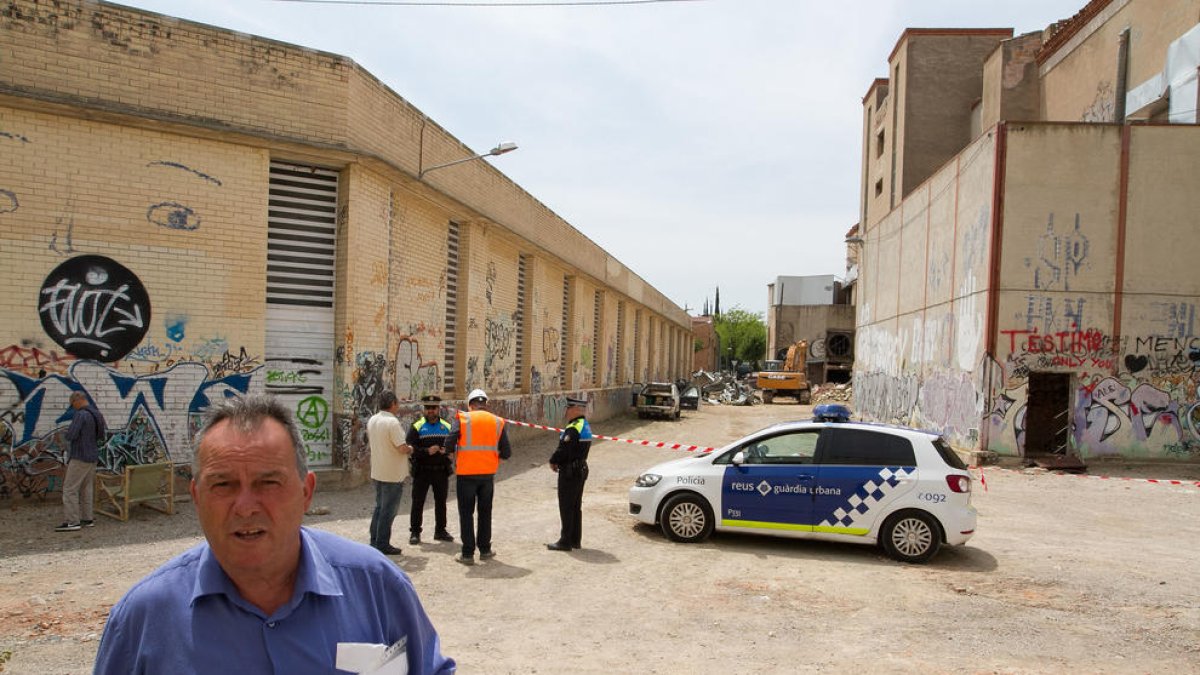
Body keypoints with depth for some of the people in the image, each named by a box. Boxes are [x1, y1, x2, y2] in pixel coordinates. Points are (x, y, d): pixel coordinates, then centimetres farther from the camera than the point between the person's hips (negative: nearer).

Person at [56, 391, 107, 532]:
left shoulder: (80, 415, -17)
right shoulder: (97, 414, 10)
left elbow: (70, 436, -20)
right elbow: (104, 432, 23)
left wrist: (69, 432, 1)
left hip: (80, 458, -9)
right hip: (93, 457, 9)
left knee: (70, 489, -4)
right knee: (86, 489, 13)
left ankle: (72, 522, -5)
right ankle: (87, 519, 14)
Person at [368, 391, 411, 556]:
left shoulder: (372, 420, 5)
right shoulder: (392, 422, -21)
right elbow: (402, 448, -24)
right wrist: (410, 449, -3)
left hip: (377, 472, 8)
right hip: (393, 474, -8)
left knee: (379, 507, 18)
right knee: (388, 510, 1)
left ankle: (374, 541, 23)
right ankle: (382, 544, 6)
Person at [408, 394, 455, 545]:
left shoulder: (447, 427, 8)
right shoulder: (417, 427, -3)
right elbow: (409, 448, -11)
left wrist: (447, 451, -10)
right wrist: (427, 451, -22)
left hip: (441, 471, 3)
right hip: (422, 471, -3)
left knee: (441, 502, 12)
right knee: (418, 502, 1)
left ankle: (440, 530, 24)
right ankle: (415, 532, 11)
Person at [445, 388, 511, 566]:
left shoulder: (462, 419, -5)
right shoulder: (498, 422, 2)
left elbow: (449, 445, -13)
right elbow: (506, 453, 1)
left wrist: (457, 452, 8)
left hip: (466, 473, -3)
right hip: (488, 473, 3)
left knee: (466, 513, 7)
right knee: (485, 512, 17)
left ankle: (468, 554, 8)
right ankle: (485, 550, 24)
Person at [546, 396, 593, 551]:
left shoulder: (573, 429, -21)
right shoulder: (586, 427, 11)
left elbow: (563, 450, -23)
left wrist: (553, 461, -4)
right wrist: (558, 461, 6)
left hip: (569, 473, -10)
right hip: (581, 470, 10)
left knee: (566, 508, -2)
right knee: (576, 507, 15)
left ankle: (566, 541, 4)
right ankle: (575, 540, 23)